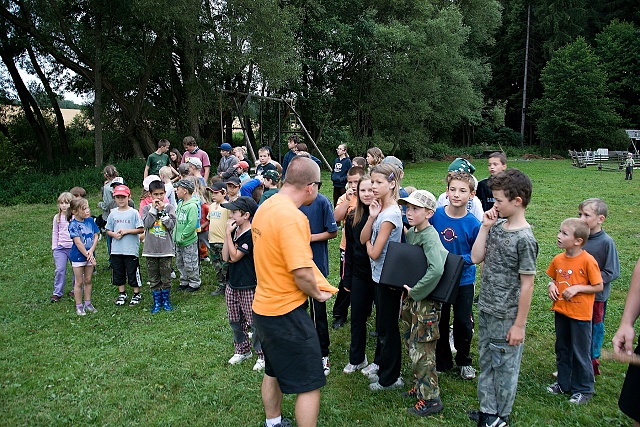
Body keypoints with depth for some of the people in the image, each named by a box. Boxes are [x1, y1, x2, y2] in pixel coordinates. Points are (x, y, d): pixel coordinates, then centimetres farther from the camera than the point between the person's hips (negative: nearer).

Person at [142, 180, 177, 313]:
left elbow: (171, 225, -10)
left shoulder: (169, 207, 1)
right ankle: (157, 302, 21)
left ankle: (166, 300, 21)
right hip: (150, 249, 1)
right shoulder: (147, 208, 4)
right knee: (153, 278, 9)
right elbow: (147, 224, -11)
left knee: (166, 277, 6)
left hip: (166, 249, -1)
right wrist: (153, 208, -12)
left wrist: (162, 211, -13)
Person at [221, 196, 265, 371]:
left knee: (254, 323, 2)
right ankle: (242, 350, 36)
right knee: (235, 321, 18)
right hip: (232, 285, 8)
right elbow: (225, 258, 0)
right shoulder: (234, 232, 5)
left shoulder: (251, 235, -18)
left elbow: (234, 256, -20)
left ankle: (262, 355, 17)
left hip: (249, 287, -8)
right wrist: (227, 234, -6)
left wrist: (228, 234, -16)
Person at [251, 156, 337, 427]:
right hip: (286, 312, -10)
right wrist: (318, 293, -10)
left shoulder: (265, 207, 3)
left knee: (273, 371, 27)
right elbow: (302, 272, -30)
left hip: (263, 306, 10)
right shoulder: (292, 217, -26)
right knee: (310, 384, 5)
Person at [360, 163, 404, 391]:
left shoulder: (390, 213, -22)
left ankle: (390, 378, 20)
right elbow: (363, 239, 1)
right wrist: (372, 217, -12)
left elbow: (374, 252, -22)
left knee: (387, 329, 5)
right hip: (380, 275, 9)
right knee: (382, 326, 21)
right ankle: (384, 370, 36)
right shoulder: (381, 208, 5)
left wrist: (368, 243, -1)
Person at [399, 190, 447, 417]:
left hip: (426, 299, -9)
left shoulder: (430, 236, -20)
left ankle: (430, 398, 12)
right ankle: (420, 385, 35)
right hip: (411, 297, 9)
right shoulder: (411, 233, 7)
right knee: (411, 343, 18)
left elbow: (436, 270, -34)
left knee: (421, 349, -2)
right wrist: (407, 288, 9)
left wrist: (415, 291, -24)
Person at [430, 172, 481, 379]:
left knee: (463, 322, 9)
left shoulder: (474, 224, -15)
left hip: (464, 281, -1)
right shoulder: (435, 216, -10)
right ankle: (442, 361, 33)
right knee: (440, 321, 13)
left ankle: (464, 361, 34)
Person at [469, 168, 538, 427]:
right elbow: (476, 257, 1)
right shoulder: (497, 226, 3)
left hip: (506, 317, -7)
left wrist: (519, 325, -14)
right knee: (485, 362, 19)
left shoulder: (524, 238, -19)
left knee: (505, 366, 10)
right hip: (486, 309, 8)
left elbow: (527, 284, -17)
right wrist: (485, 226, -5)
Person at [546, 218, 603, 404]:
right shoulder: (558, 259, 0)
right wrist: (551, 286, -5)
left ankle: (584, 389, 24)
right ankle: (564, 383, 35)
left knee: (581, 353, 7)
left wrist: (577, 288, -22)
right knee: (562, 350, 19)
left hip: (580, 314, -6)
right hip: (561, 311, 6)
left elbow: (598, 286, -11)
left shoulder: (588, 261, -17)